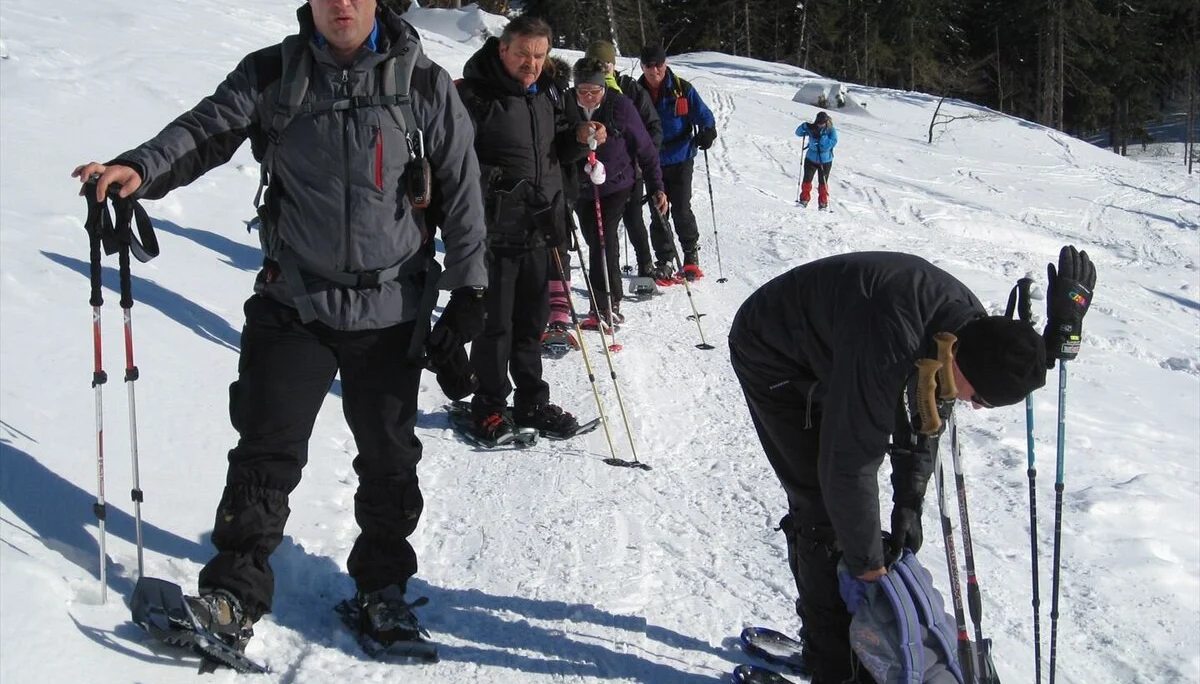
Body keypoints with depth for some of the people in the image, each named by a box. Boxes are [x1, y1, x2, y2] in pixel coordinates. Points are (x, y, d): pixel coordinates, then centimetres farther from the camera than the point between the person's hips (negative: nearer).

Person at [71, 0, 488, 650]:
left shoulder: (423, 84, -2)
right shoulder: (270, 76, 0)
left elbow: (461, 188, 0)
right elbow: (206, 129, -8)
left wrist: (466, 291, -2)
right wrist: (139, 167, -29)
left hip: (390, 309, 0)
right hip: (294, 302, 0)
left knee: (388, 459, 10)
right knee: (266, 449, -1)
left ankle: (382, 587, 27)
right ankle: (235, 591, 11)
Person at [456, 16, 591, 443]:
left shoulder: (548, 93, 10)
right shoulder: (475, 94, -12)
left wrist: (579, 139, 0)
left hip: (540, 227, 7)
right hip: (496, 229, -6)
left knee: (532, 319, 15)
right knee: (495, 321, 0)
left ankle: (531, 403, 26)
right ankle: (489, 407, 14)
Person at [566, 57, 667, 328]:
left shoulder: (620, 106, -14)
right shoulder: (566, 106, -8)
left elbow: (645, 148, -7)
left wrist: (656, 186, -7)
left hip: (616, 185, -4)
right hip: (581, 187, 4)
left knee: (603, 239, -15)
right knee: (595, 242, 12)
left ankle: (604, 307, -11)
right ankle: (611, 302, 27)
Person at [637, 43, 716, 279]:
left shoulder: (682, 89, -5)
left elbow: (703, 115, 0)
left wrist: (707, 133, -19)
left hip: (680, 160, -2)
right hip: (651, 162, 2)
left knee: (681, 211, -4)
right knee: (658, 213, 4)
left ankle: (691, 255, 14)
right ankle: (664, 260, 14)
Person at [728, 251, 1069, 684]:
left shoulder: (974, 326, -17)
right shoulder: (887, 345, -43)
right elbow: (848, 463, -37)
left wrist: (909, 501, -7)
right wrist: (867, 563, -27)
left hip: (827, 354, 8)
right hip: (772, 357, -8)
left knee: (840, 501, 9)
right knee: (822, 507, -11)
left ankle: (826, 634, 23)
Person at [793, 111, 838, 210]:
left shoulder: (831, 130, -10)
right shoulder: (812, 128, -5)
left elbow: (832, 143, -23)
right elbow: (798, 133, -1)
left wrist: (821, 137, -31)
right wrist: (804, 126, -20)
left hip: (825, 161, -2)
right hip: (811, 159, 2)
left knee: (823, 182, 3)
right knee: (807, 180, -5)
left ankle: (823, 203, 14)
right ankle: (804, 200, 9)